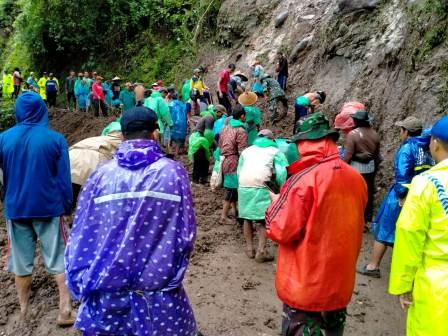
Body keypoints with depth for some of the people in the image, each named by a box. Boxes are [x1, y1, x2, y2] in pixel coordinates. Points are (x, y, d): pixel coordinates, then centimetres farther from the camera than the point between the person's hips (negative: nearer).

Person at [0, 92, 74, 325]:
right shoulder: (55, 139, -10)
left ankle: (24, 310, 23)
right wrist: (67, 206, 1)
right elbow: (64, 179, -8)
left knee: (21, 261, 13)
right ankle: (65, 310, 3)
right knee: (58, 259, 6)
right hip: (49, 207, -2)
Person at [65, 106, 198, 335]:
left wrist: (80, 284, 9)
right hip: (159, 292, -1)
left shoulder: (102, 174, -4)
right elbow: (186, 233, -5)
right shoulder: (173, 172, -7)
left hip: (107, 292, 2)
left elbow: (82, 235, -2)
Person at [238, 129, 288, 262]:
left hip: (244, 186, 3)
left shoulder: (246, 150, 25)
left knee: (247, 217, 14)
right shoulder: (275, 151, 14)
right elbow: (282, 172, 1)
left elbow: (239, 170, 22)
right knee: (262, 219, 2)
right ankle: (261, 250, -5)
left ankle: (249, 248, 19)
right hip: (262, 187, -3)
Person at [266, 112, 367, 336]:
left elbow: (280, 231, -19)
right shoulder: (356, 179, -1)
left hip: (306, 284, -6)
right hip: (341, 281, 7)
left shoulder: (304, 179, -23)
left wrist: (276, 203, -2)